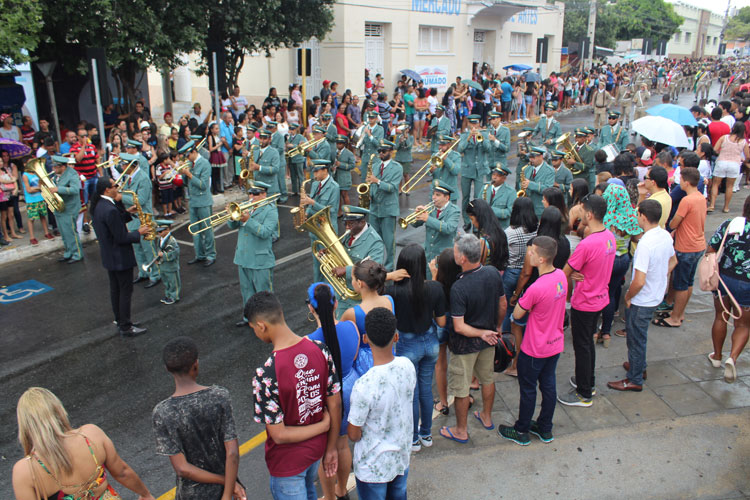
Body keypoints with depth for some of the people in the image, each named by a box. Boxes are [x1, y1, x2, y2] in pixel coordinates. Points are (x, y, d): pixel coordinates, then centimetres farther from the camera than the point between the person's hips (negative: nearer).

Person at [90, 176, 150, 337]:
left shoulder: (97, 205, 3)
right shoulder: (110, 210, -27)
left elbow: (119, 220, 7)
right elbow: (121, 238, -25)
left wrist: (119, 203, -4)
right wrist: (139, 232, -10)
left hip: (109, 256, 10)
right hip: (120, 257, -10)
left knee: (115, 289, 19)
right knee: (125, 291, 1)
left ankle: (119, 320, 33)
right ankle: (125, 328, 9)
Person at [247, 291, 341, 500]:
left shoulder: (265, 375, -32)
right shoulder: (320, 350, -16)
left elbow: (279, 435, -25)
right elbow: (335, 405, -7)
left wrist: (324, 425, -13)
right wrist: (331, 448, 5)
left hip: (288, 461, -5)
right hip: (317, 450, 6)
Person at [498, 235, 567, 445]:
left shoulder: (535, 289, -32)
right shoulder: (561, 276, -8)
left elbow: (517, 314, -17)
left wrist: (522, 299, -5)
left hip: (534, 349, -7)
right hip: (555, 344, 7)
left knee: (528, 389, 11)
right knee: (548, 385, 20)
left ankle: (521, 432, 28)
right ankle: (545, 429, 36)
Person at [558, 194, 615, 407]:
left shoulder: (586, 245, -30)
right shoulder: (610, 236, -2)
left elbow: (564, 273, -21)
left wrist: (573, 274, 0)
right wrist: (578, 274, -11)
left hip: (584, 304, -8)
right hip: (601, 299, 8)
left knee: (582, 346, 6)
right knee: (588, 342, 24)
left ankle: (584, 394, 19)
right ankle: (588, 382, 39)